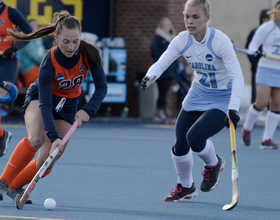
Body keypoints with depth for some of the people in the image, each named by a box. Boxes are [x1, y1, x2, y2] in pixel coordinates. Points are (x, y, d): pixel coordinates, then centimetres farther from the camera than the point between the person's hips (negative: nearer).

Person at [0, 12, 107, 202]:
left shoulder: (89, 54, -25)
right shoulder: (49, 63, -34)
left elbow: (102, 87, -15)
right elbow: (45, 105, -35)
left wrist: (88, 110, -32)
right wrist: (55, 137, -46)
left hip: (68, 105, 4)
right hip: (39, 98, -3)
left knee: (46, 162, -9)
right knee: (37, 138, -36)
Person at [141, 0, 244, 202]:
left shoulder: (220, 41, -25)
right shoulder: (182, 40, -10)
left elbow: (237, 76, -28)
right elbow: (161, 63, -14)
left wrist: (233, 108, -40)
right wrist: (150, 76, -38)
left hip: (222, 100, -5)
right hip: (197, 96, 5)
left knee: (194, 138, -25)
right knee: (179, 146, -1)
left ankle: (214, 163, 9)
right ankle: (185, 187, 28)